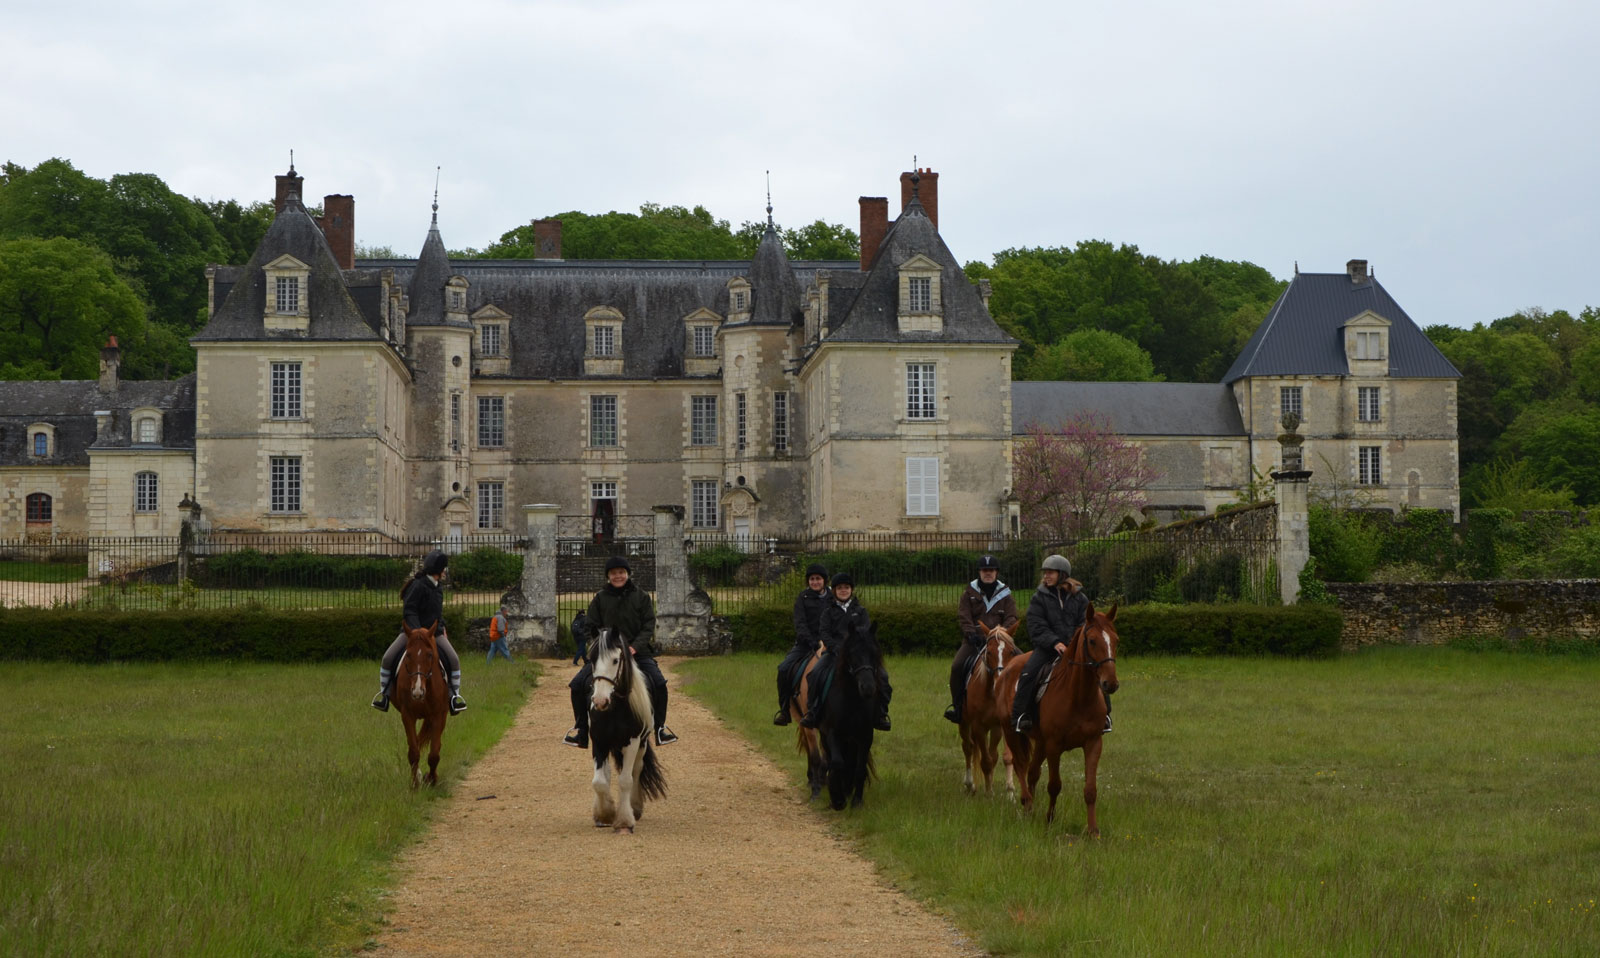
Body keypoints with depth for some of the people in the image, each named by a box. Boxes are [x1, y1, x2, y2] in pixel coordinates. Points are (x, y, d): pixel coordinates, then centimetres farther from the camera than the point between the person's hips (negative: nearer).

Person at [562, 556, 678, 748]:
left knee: (659, 683, -21)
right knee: (578, 684, -13)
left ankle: (660, 726, 1)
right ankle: (581, 727, 5)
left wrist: (634, 647, -16)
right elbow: (590, 629, 7)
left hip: (637, 651, -1)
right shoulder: (599, 599, 5)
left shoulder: (641, 596, 2)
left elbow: (649, 626, -2)